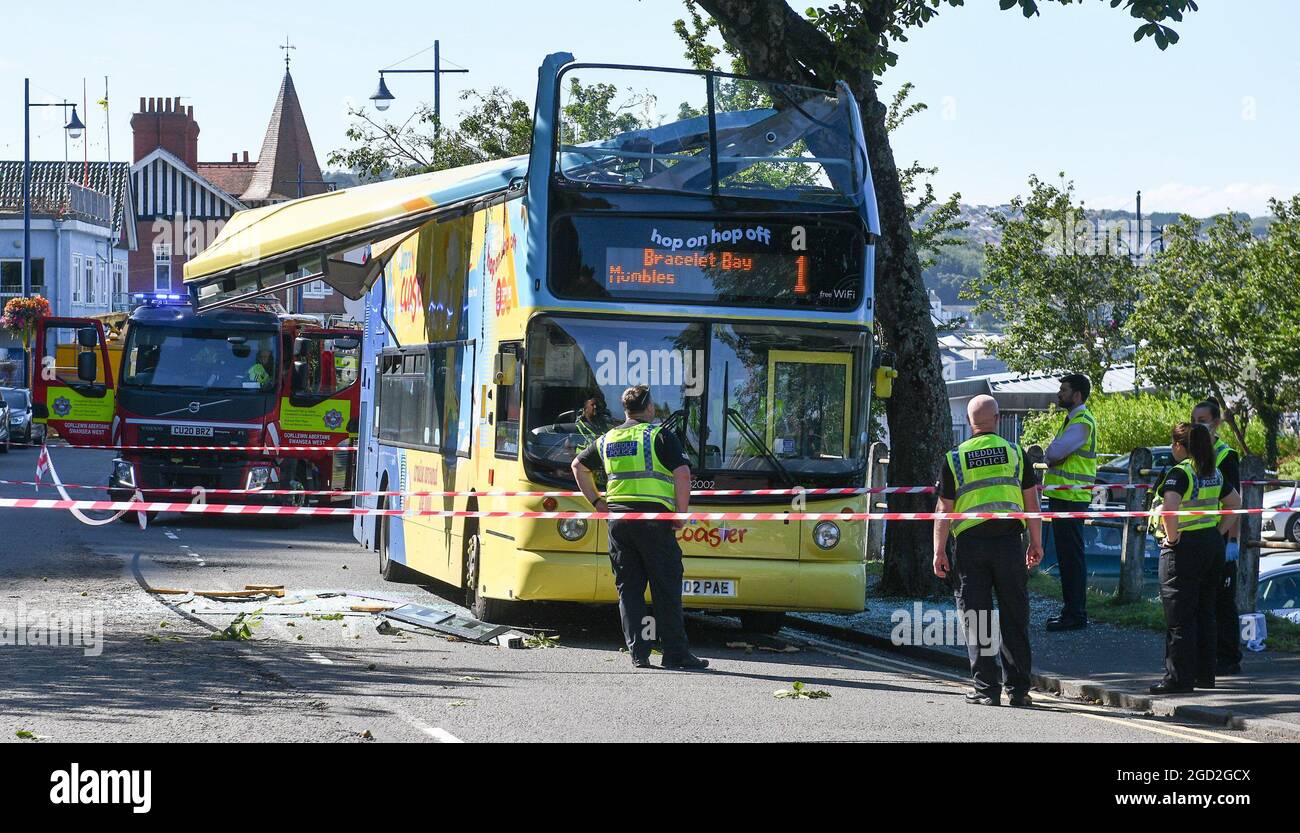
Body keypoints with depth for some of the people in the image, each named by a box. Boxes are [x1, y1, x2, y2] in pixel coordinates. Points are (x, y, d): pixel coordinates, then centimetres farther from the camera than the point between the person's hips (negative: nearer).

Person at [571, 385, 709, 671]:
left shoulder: (607, 439, 16)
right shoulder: (660, 436, -1)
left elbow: (579, 466, 29)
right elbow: (682, 473, -11)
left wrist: (597, 502, 25)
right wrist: (681, 513, -4)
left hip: (617, 518, 5)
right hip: (653, 518, -5)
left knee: (628, 589, 8)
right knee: (666, 589, 0)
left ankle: (638, 653, 3)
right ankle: (675, 653, -1)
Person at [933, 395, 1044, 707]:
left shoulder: (954, 459, 1)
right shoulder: (1015, 453, 4)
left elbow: (944, 510, 1)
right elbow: (1032, 502, 6)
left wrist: (939, 552, 7)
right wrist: (1036, 543, 14)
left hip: (969, 544, -1)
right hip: (1008, 541, 1)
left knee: (976, 620, 4)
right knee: (1014, 618, 7)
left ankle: (986, 689, 1)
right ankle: (1017, 688, 7)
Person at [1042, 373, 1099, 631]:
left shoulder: (1082, 423, -14)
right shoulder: (1073, 420, 20)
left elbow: (1053, 452, -21)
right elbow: (1053, 454, 14)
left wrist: (1052, 455, -1)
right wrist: (1057, 457, -6)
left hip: (1071, 499, -10)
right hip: (1063, 496, 10)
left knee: (1072, 556, -8)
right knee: (1066, 555, 14)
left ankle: (1076, 614, -6)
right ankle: (1071, 609, 21)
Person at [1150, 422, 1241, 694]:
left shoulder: (1180, 473, -15)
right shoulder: (1214, 473, 10)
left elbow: (1170, 505, -31)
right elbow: (1235, 503, 20)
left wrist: (1172, 536, -18)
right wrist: (1220, 531, 15)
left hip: (1183, 549, -8)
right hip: (1213, 545, 8)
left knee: (1179, 617, -3)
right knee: (1204, 613, 15)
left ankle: (1179, 678, -2)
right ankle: (1204, 674, 19)